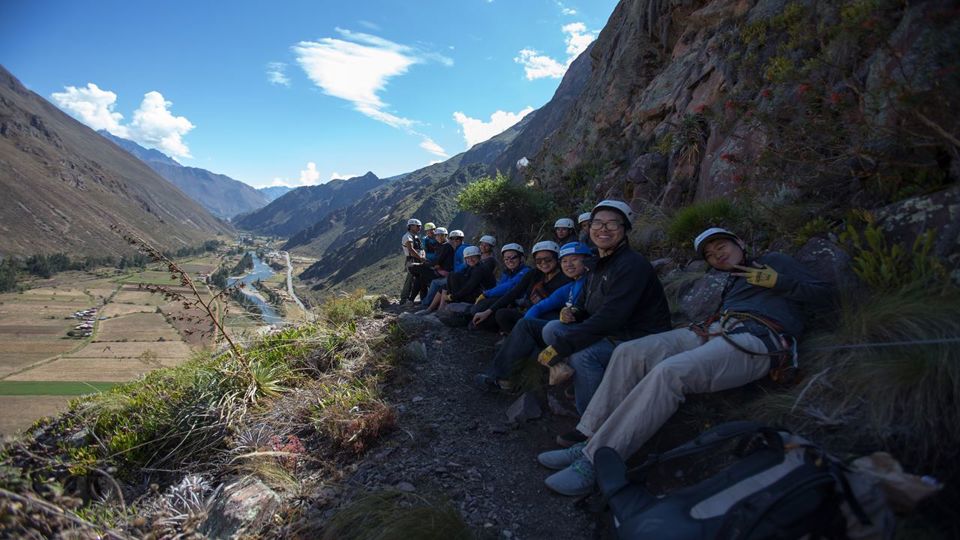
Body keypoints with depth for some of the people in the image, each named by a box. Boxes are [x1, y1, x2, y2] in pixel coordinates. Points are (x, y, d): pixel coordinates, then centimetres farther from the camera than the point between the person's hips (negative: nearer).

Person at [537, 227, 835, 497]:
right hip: (713, 331, 7)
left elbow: (825, 294, 10)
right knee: (629, 352, -15)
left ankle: (595, 463, -32)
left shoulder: (774, 261, 20)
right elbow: (723, 313, 23)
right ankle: (589, 443, -18)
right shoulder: (731, 283, 37)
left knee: (668, 372, -34)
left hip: (755, 340, -7)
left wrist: (776, 280, -2)